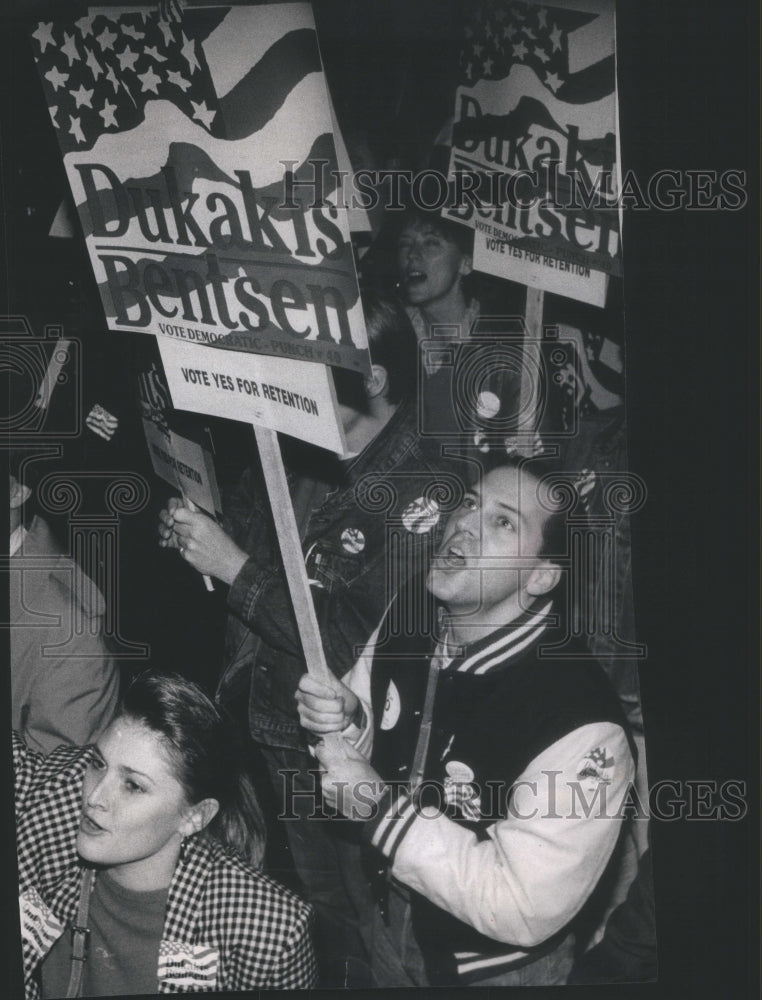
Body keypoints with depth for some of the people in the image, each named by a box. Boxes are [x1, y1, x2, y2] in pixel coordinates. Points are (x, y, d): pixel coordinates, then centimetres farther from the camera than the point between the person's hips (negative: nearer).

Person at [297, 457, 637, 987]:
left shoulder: (581, 723, -34)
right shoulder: (410, 611, -13)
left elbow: (525, 908, -31)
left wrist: (376, 803, -30)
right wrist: (345, 721, -20)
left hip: (498, 968, -5)